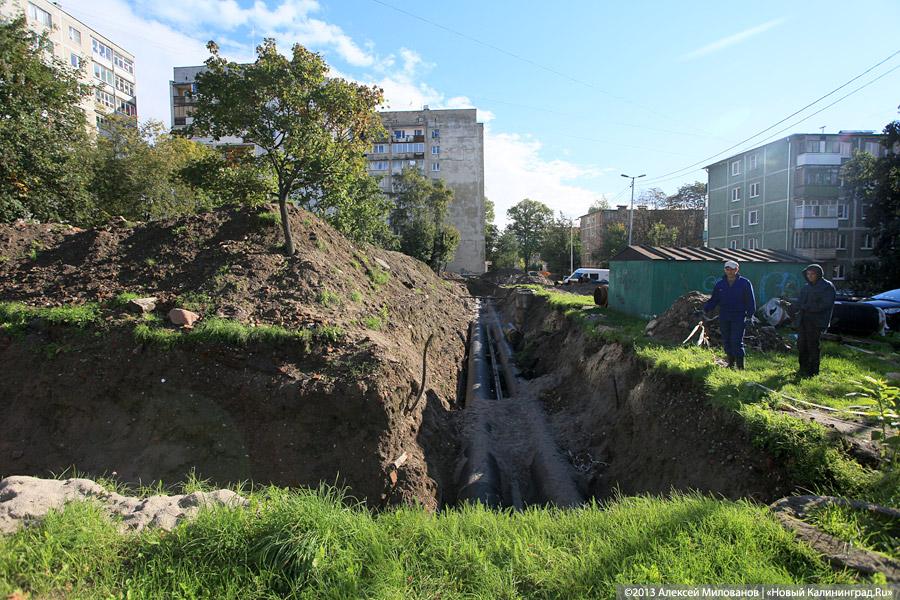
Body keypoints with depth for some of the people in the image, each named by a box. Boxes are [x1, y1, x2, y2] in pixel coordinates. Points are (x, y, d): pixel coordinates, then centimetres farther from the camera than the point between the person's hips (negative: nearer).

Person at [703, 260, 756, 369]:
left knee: (737, 342, -9)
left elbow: (751, 301, 1)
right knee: (726, 341, 9)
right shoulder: (720, 284, 9)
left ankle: (740, 366, -4)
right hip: (724, 318, 4)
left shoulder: (745, 283, 0)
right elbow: (714, 300, 10)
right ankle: (731, 363, 24)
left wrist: (749, 315, -8)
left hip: (739, 318, -4)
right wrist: (706, 308, -8)